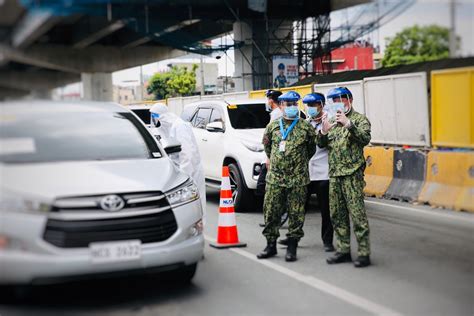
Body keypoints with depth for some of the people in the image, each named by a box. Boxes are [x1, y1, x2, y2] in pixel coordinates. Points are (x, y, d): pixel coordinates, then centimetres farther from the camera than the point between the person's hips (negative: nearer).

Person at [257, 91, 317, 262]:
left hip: (297, 179, -2)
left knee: (296, 214, 2)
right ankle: (271, 245, 17)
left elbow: (312, 148, 13)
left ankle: (292, 247, 12)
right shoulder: (273, 126, 7)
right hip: (275, 178, 2)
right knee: (270, 212, 4)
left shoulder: (306, 127, 1)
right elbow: (266, 145, 22)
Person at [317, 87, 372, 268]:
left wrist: (348, 124, -26)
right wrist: (324, 131, -7)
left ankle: (364, 253, -4)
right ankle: (344, 250, 18)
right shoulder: (333, 120, 17)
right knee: (337, 214, 9)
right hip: (334, 174, 7)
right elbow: (321, 144, 13)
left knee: (357, 213, -8)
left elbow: (365, 138, -16)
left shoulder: (359, 119, 0)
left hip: (352, 173, -6)